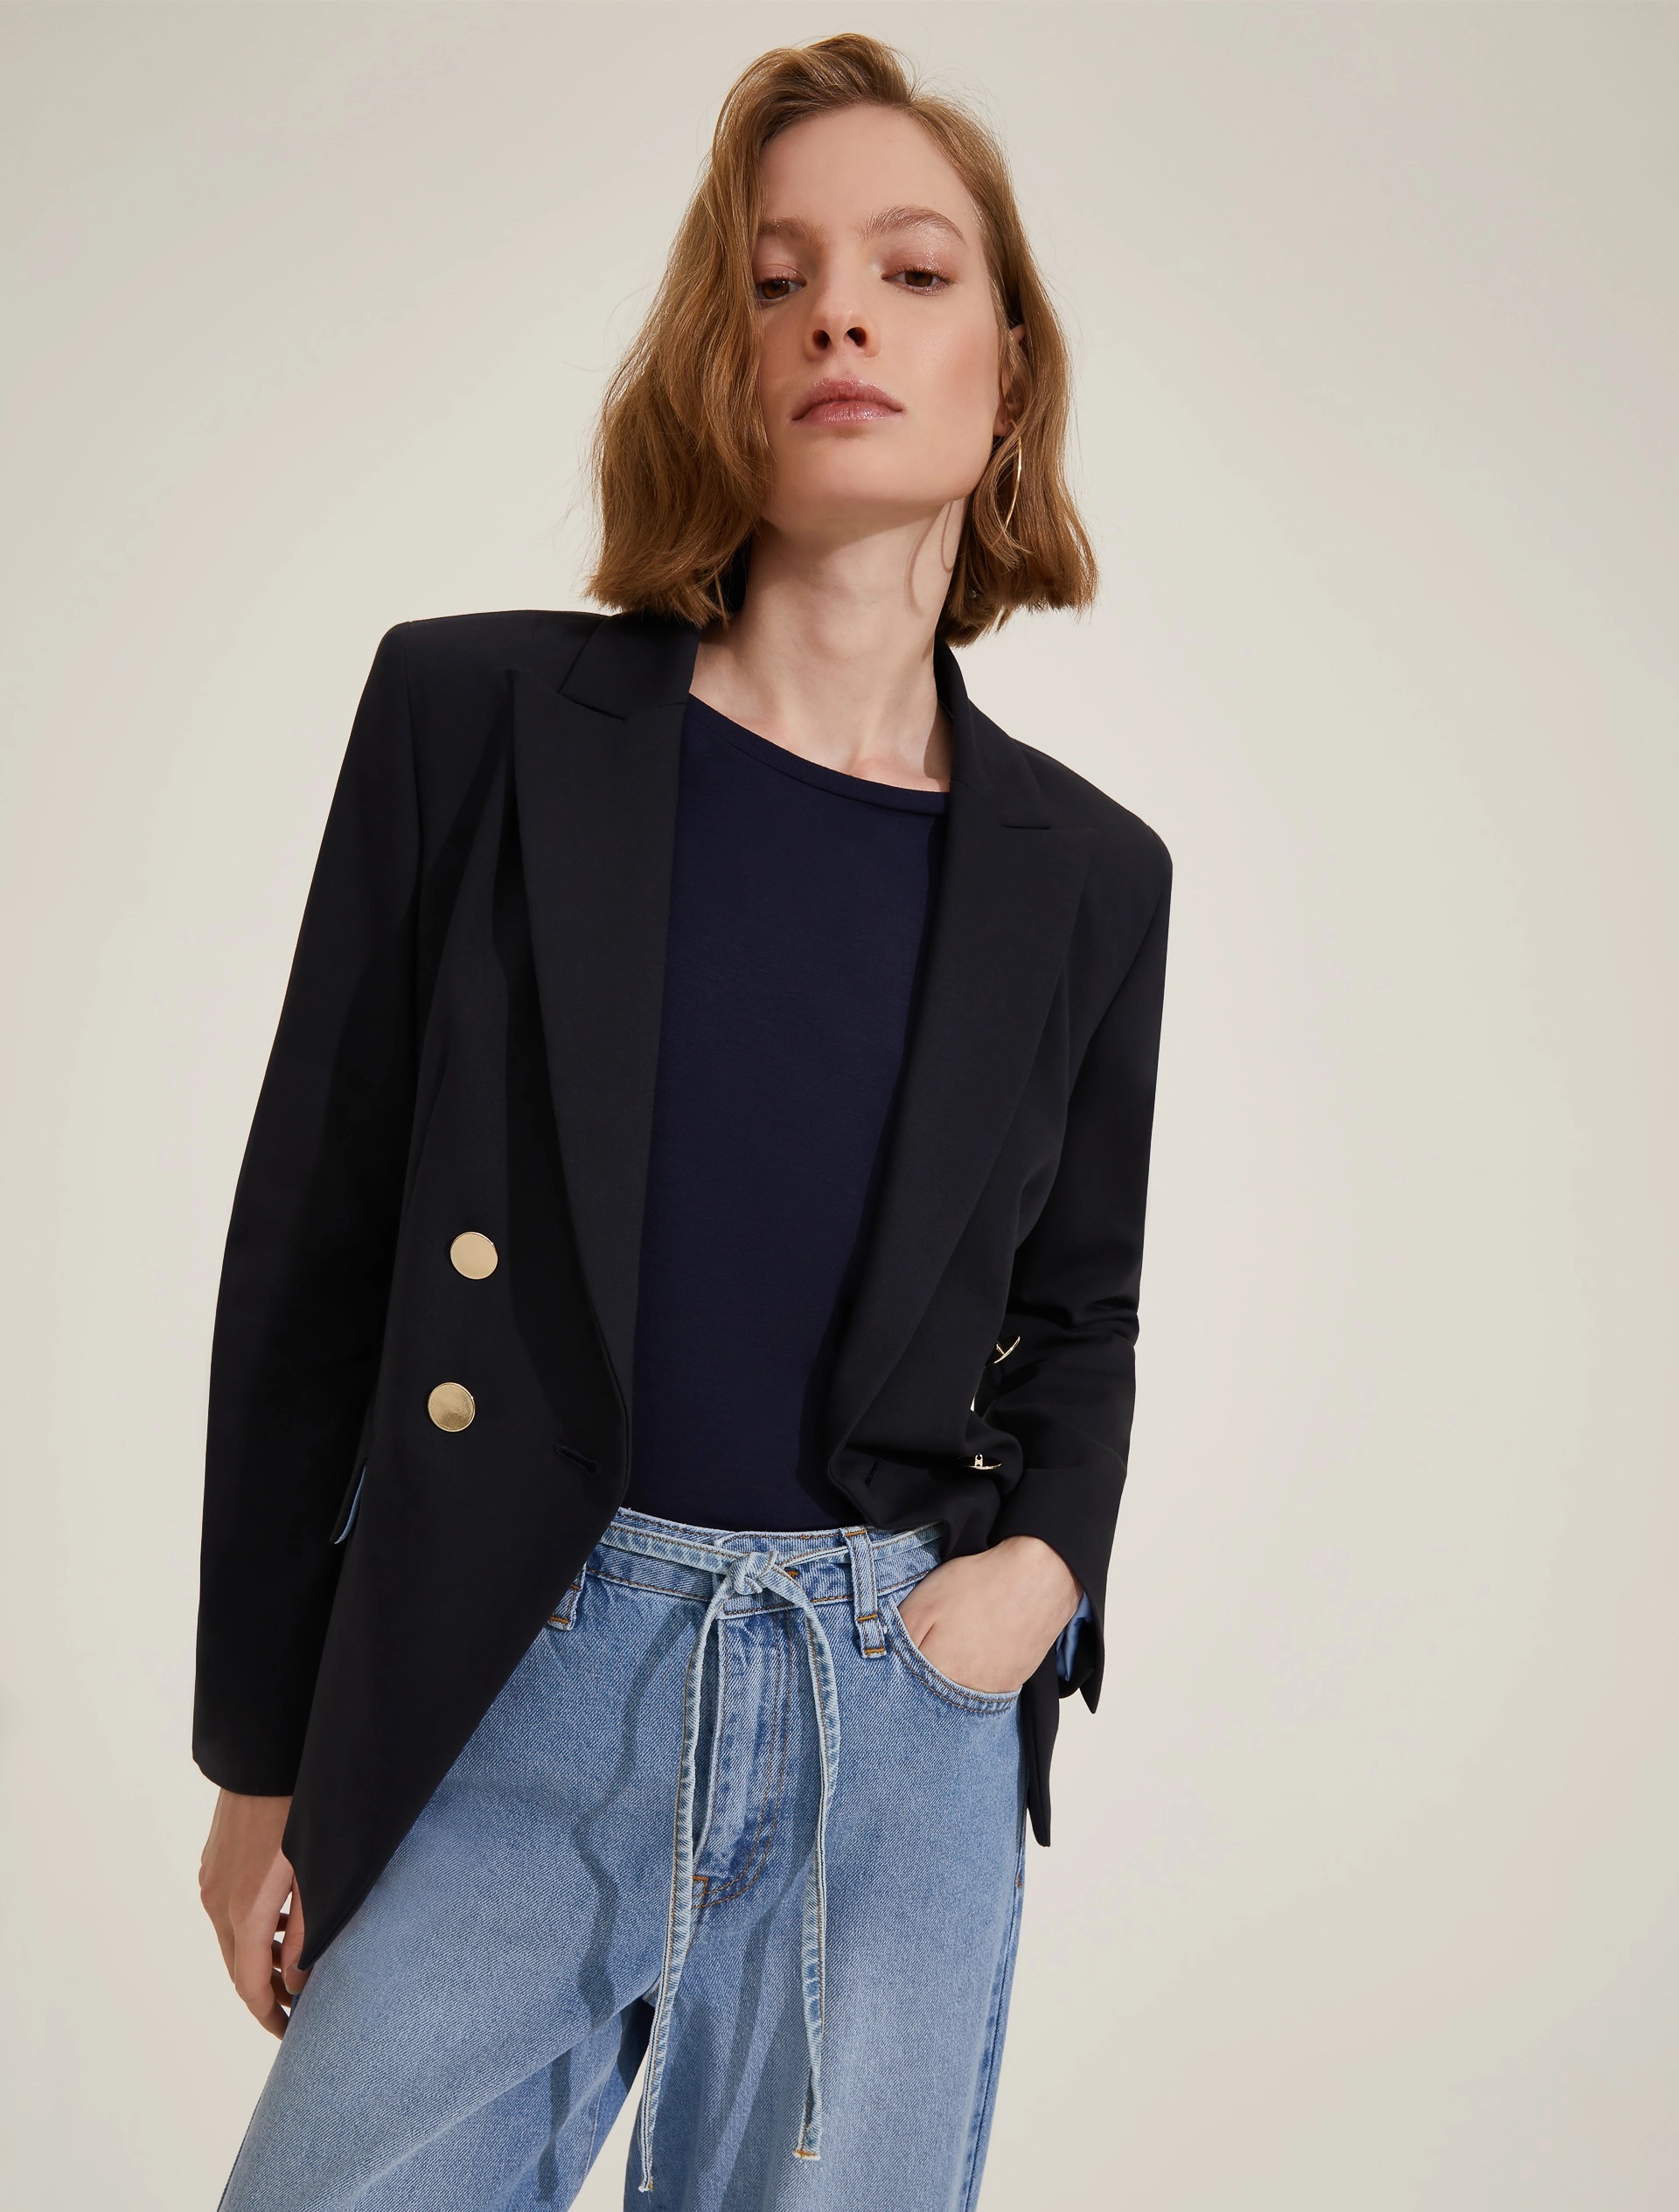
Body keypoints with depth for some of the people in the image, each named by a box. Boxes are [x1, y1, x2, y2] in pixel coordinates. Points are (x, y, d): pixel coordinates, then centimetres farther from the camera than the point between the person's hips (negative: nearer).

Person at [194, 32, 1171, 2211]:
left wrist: (1049, 1558, -4)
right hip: (505, 1701, -1)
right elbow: (312, 1257, 0)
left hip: (902, 1723, 2)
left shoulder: (1088, 873, 3)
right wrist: (262, 1759, 4)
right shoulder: (478, 719, -4)